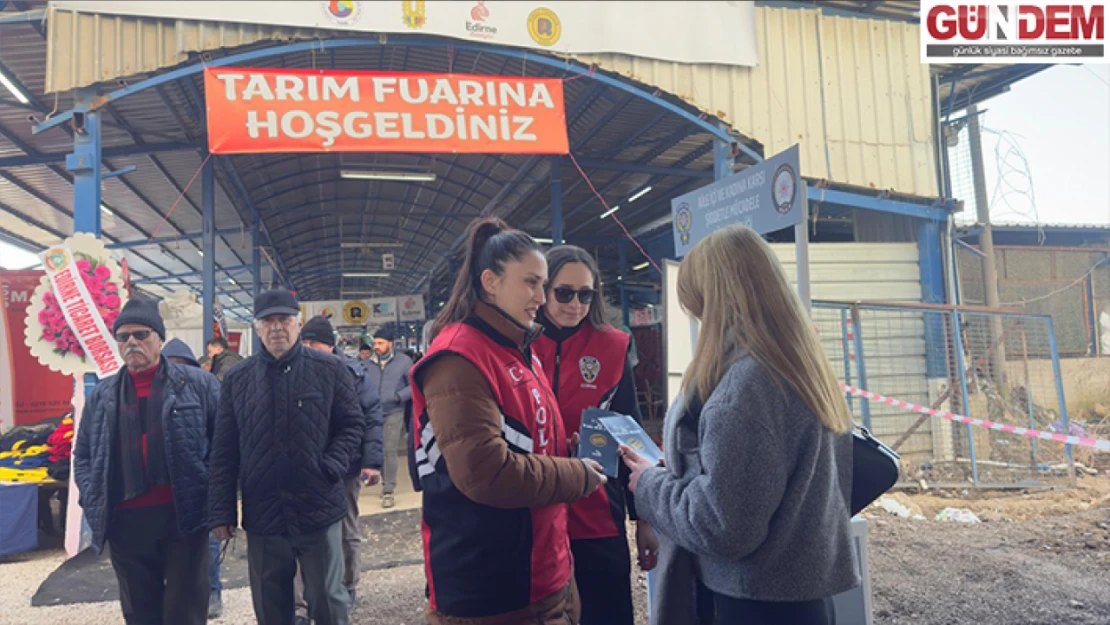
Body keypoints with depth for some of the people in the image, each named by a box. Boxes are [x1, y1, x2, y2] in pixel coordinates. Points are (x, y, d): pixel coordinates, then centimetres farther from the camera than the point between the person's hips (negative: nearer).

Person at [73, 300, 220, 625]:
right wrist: (94, 503, 3)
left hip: (183, 515, -3)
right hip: (125, 521, 4)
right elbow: (83, 454, 17)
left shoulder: (197, 384, -2)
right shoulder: (101, 396, 10)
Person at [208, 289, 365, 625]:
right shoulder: (237, 379, 4)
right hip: (261, 515, 2)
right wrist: (221, 511, 2)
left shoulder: (330, 369, -2)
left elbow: (352, 425, 3)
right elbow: (224, 451, 5)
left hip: (319, 510, -2)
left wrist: (332, 467, -13)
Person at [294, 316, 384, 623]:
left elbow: (372, 416, -9)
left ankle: (347, 589, 35)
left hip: (344, 467, -2)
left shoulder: (352, 373, -8)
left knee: (347, 531, 16)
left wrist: (372, 462, -14)